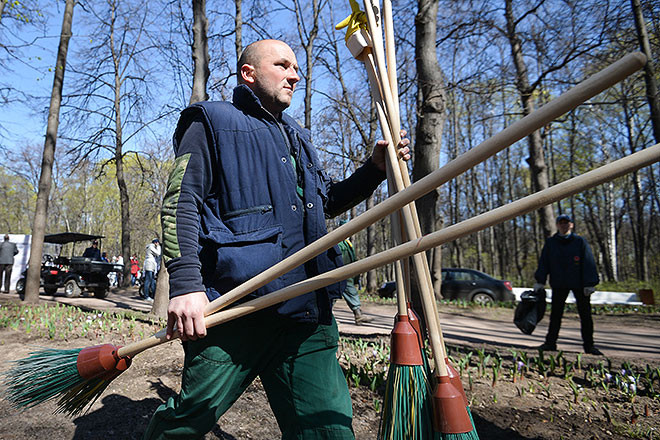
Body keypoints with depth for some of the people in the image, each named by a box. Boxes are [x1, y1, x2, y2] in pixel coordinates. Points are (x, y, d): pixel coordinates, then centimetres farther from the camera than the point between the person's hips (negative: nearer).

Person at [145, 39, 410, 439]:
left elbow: (328, 202, 34)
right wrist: (186, 284, -18)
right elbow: (181, 203, -4)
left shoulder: (298, 138, 27)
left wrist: (375, 169, 18)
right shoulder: (212, 122, 7)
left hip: (308, 314, 6)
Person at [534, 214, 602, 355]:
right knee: (555, 314, 7)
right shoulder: (550, 243, 5)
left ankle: (589, 345, 16)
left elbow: (588, 263, -4)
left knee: (585, 315, 5)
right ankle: (550, 343, 15)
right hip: (559, 284, 1)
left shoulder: (580, 241, 0)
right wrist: (540, 281, -6)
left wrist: (590, 284, -11)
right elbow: (543, 263, 3)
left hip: (579, 284, -1)